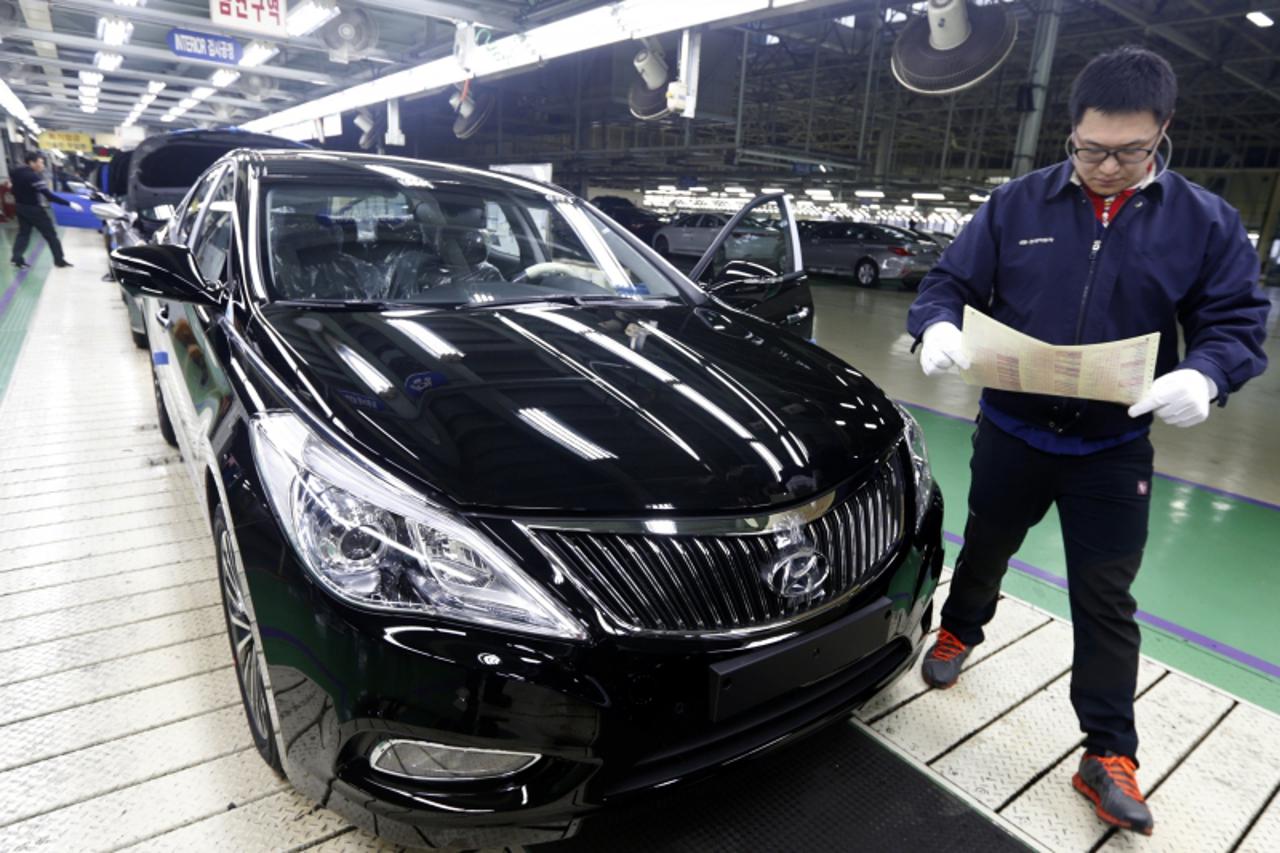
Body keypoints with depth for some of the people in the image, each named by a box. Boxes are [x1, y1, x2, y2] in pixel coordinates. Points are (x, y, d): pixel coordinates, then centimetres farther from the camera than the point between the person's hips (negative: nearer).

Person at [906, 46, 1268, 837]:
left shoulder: (1204, 222, -4)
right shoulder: (1017, 204, -4)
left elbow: (1238, 320, -3)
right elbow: (950, 283, -2)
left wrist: (1204, 375, -26)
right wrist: (939, 327, -26)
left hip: (1114, 448, 0)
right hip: (1011, 431, 1)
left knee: (1106, 603, 7)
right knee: (985, 549, 21)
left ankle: (1109, 755, 22)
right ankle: (958, 633, 50)